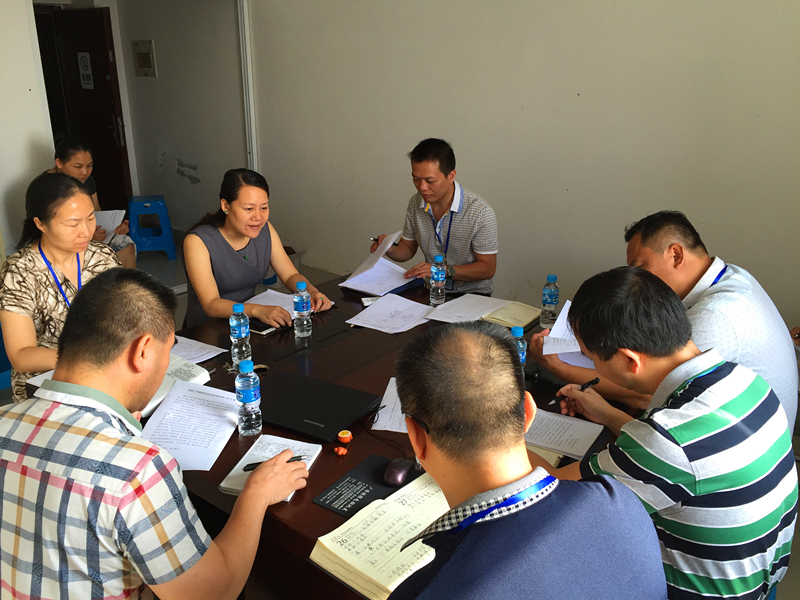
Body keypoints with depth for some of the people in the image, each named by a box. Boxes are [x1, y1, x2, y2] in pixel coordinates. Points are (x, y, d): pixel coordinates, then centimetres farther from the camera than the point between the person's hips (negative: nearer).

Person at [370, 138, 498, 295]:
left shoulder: (480, 212, -17)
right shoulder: (415, 203, 1)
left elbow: (487, 268, -13)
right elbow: (408, 248, 14)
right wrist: (390, 249, -10)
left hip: (472, 294, -4)